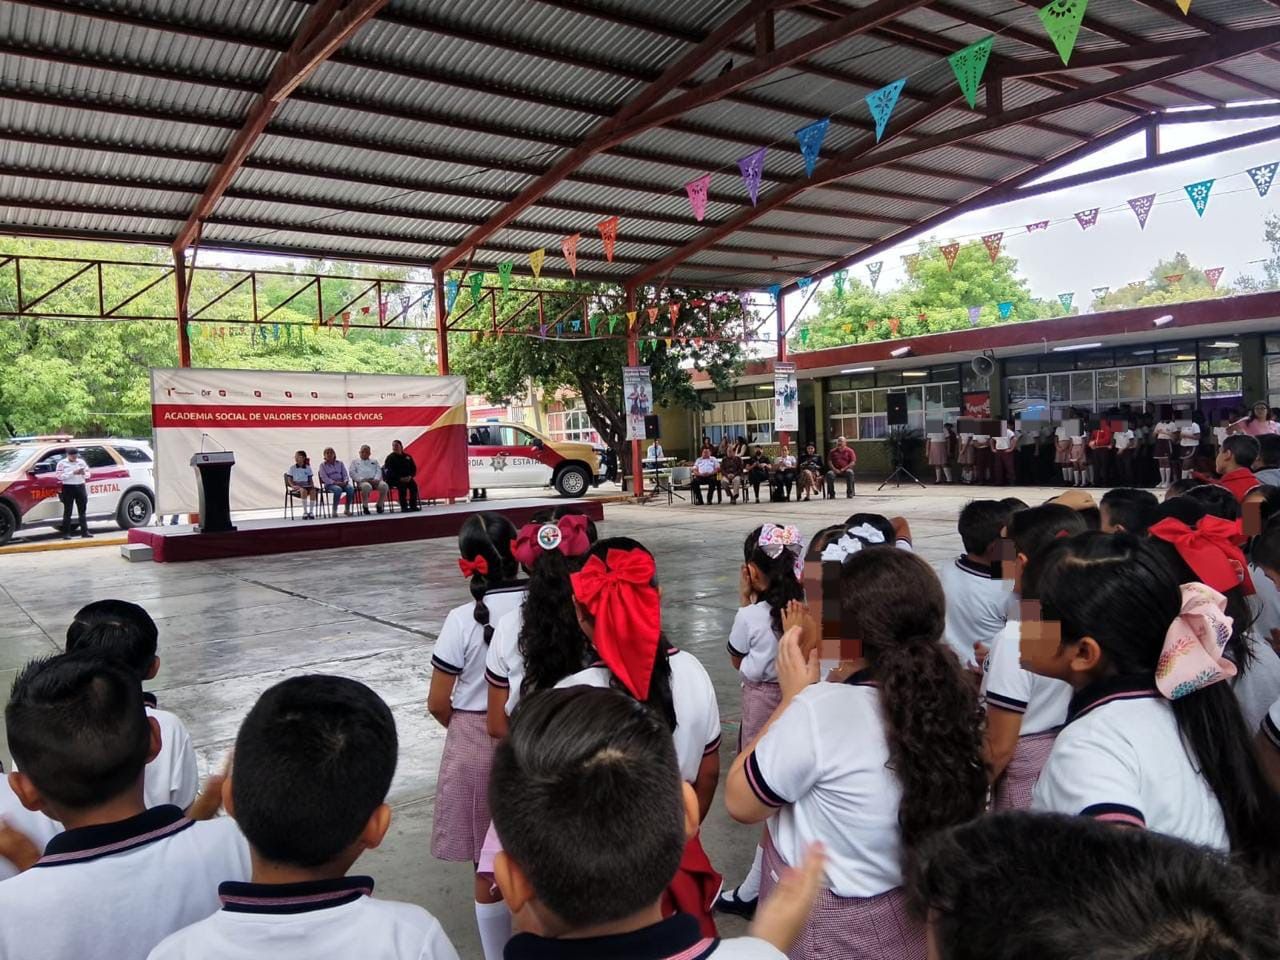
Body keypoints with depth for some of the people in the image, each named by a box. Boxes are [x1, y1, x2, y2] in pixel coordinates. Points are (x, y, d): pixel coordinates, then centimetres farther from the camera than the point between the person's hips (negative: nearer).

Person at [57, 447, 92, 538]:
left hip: (80, 487, 4)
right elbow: (60, 476, -11)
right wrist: (73, 473, -19)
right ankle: (66, 533, 2)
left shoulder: (81, 462, 9)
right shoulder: (62, 463, -2)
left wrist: (84, 473, -12)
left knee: (82, 511, 7)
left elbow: (88, 473, 11)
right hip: (68, 488, -4)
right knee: (67, 511, -1)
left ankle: (85, 531, 10)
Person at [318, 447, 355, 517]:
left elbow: (345, 474, 11)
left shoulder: (340, 463, 16)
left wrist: (345, 481, -13)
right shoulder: (323, 465, 6)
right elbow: (325, 478, -5)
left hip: (342, 483, 3)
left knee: (351, 488, -29)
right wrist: (335, 482, -19)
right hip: (329, 484, -3)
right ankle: (334, 510, -26)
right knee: (338, 489, -38)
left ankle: (347, 509, -15)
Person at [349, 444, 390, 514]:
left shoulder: (374, 461, 30)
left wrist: (376, 479, -7)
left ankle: (380, 505, -12)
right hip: (362, 481, -3)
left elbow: (378, 471, 15)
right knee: (367, 486, -41)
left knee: (384, 485, -32)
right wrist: (362, 479, -9)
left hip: (375, 480, 3)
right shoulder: (355, 461, 23)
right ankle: (365, 507, -20)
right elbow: (352, 473, 8)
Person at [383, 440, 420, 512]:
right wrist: (400, 478, -19)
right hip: (394, 479, -4)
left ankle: (413, 505, -24)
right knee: (402, 485, -34)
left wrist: (410, 476, -7)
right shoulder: (390, 458, 1)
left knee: (414, 485, -27)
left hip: (407, 478, 4)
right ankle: (404, 507, -33)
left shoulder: (407, 457, 13)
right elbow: (389, 471, -7)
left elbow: (414, 468, 14)